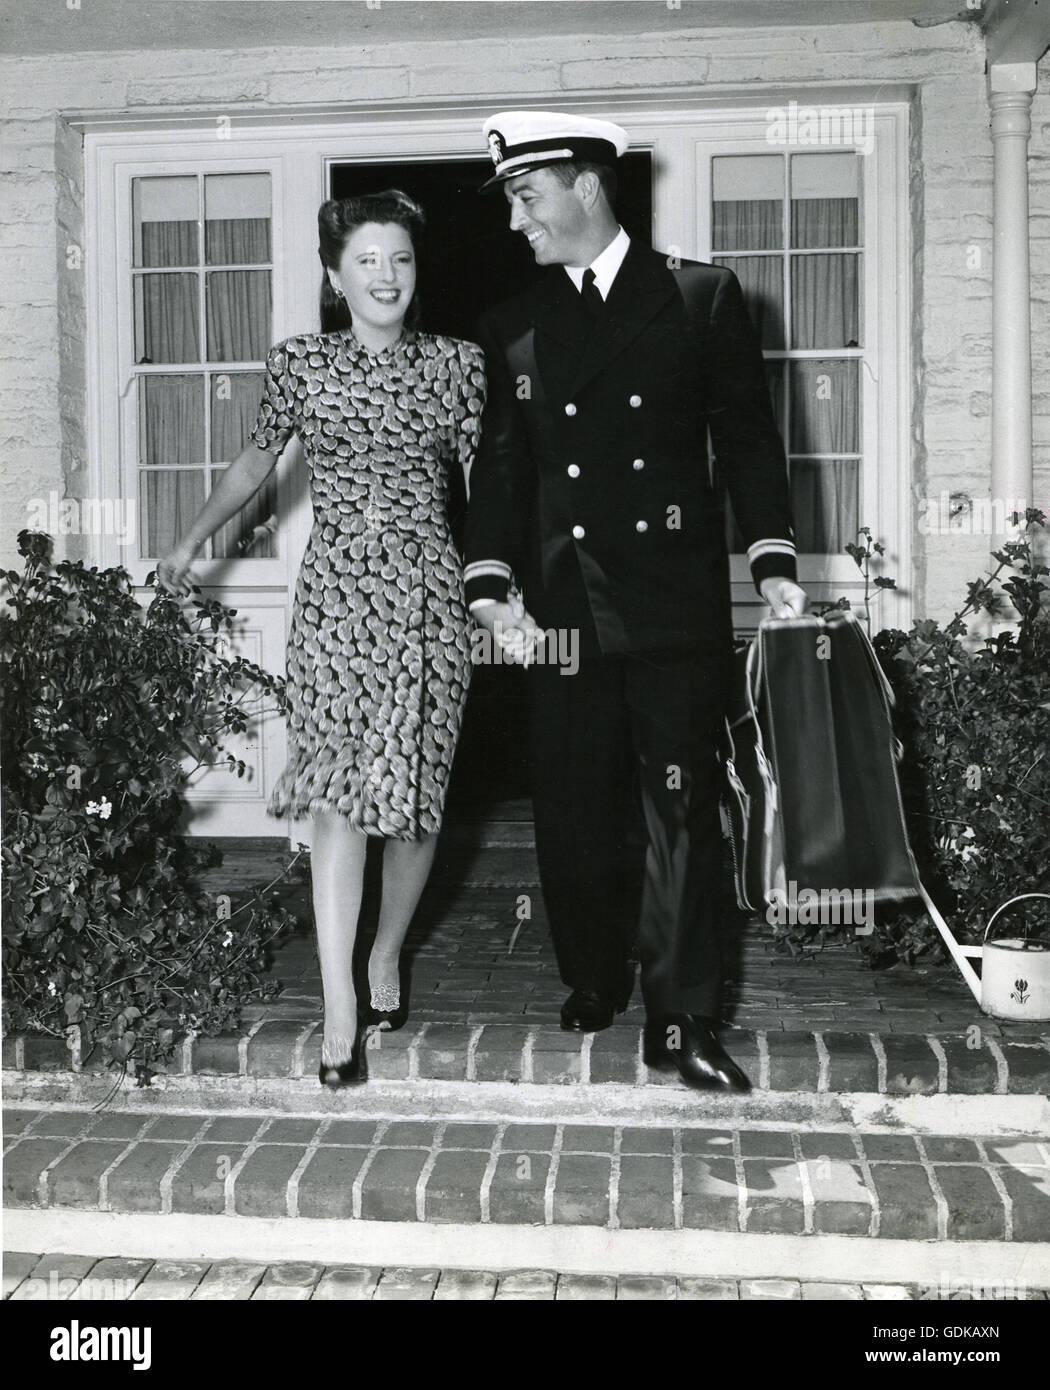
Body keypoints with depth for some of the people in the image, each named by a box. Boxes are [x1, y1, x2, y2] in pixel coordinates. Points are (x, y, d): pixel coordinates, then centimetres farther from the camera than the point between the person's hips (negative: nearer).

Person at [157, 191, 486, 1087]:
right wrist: (195, 538, 27)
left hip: (429, 591, 1)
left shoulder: (457, 364, 6)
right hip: (336, 591, -1)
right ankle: (341, 1007, -7)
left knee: (416, 790, 6)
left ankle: (387, 955, 28)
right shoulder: (300, 363, 5)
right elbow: (260, 457, 20)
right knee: (339, 791, -10)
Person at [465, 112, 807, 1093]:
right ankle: (592, 982, 28)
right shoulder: (512, 327, 11)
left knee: (682, 810, -1)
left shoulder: (702, 297, 5)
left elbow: (746, 436, 4)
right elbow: (499, 466, 9)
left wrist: (772, 561, -5)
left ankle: (679, 1021, 8)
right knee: (570, 809, 8)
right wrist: (492, 586, -4)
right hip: (561, 610, 3)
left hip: (677, 604, -2)